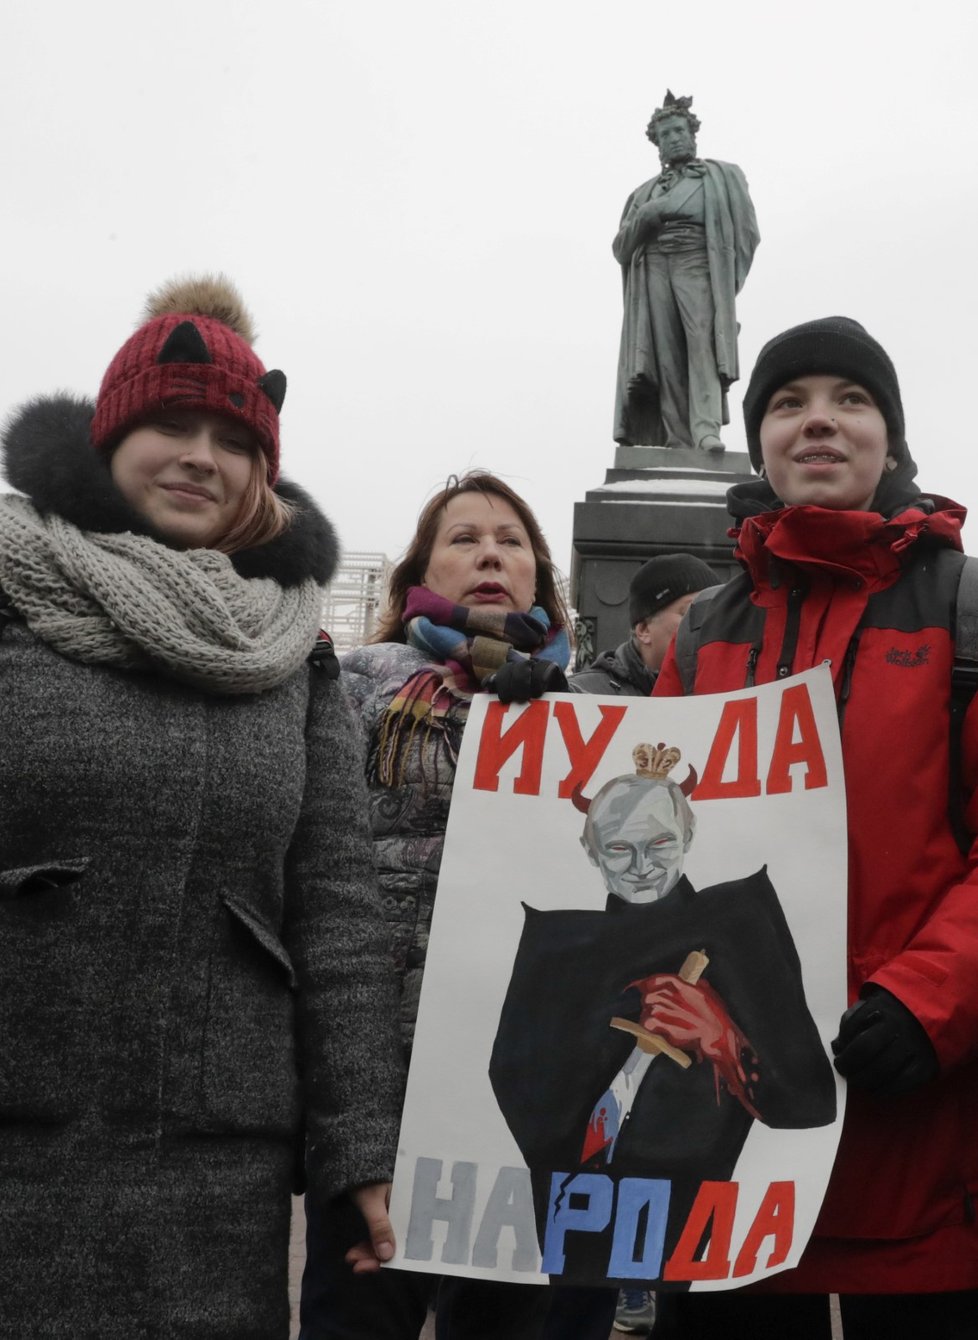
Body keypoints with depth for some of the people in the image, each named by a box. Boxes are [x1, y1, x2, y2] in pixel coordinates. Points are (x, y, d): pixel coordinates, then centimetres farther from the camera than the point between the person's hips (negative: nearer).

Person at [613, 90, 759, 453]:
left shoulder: (722, 175, 20)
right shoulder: (644, 192, 27)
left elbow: (746, 231, 10)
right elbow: (620, 247, 18)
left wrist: (727, 280, -4)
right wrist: (644, 218, -2)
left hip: (699, 266, -3)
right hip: (654, 270, 3)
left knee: (703, 341, -23)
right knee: (666, 355, -10)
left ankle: (706, 429, -36)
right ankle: (678, 439, -15)